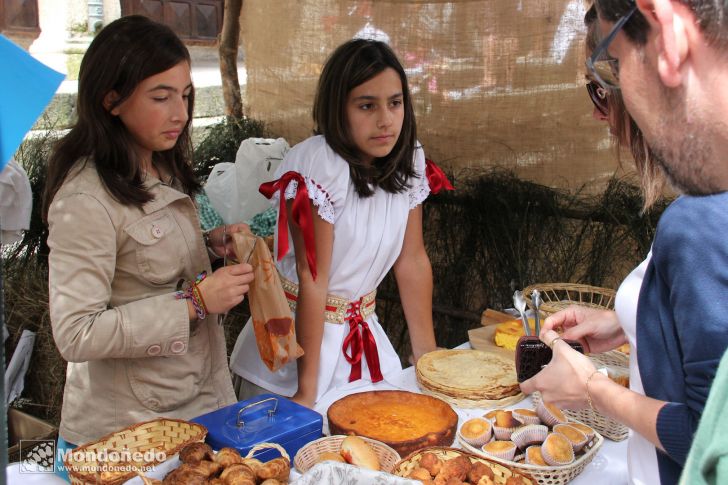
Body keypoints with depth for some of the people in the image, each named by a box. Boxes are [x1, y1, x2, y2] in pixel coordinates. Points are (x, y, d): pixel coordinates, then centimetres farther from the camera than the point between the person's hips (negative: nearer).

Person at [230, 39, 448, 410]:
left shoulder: (408, 160, -4)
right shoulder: (317, 164, -22)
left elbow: (412, 261, 1)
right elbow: (313, 279, -22)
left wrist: (429, 356, 1)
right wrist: (307, 391, -20)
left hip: (365, 333, 6)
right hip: (300, 331, -5)